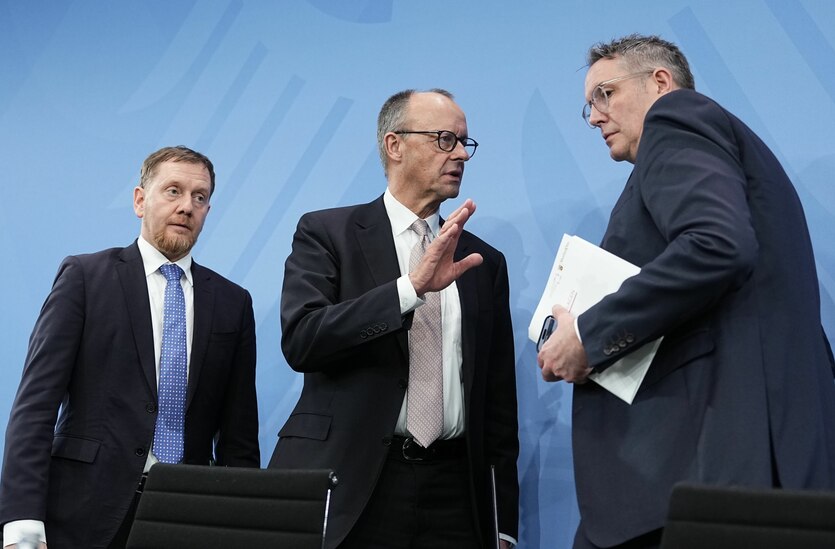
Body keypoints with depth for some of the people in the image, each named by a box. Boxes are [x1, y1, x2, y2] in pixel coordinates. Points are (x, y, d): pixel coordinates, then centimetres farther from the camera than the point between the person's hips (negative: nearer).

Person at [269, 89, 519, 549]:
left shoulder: (484, 263, 13)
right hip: (350, 485, -3)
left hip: (455, 493, 3)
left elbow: (498, 403, 12)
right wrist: (413, 286, -21)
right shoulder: (326, 233, 3)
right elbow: (301, 340, -14)